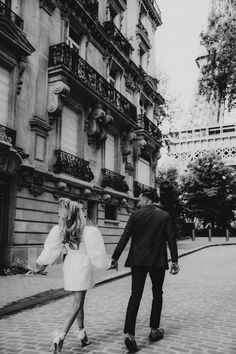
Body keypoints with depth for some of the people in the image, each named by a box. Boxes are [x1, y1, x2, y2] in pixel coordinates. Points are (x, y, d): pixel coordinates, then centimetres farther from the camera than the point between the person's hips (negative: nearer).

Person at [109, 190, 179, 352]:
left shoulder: (135, 215, -3)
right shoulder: (165, 216, -1)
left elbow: (125, 237, -6)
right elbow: (171, 239, -3)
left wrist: (115, 258, -2)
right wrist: (175, 261, 3)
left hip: (138, 260, 0)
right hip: (158, 260, 0)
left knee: (135, 295, 4)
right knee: (157, 294, 17)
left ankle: (129, 333, -7)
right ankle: (154, 330, 24)